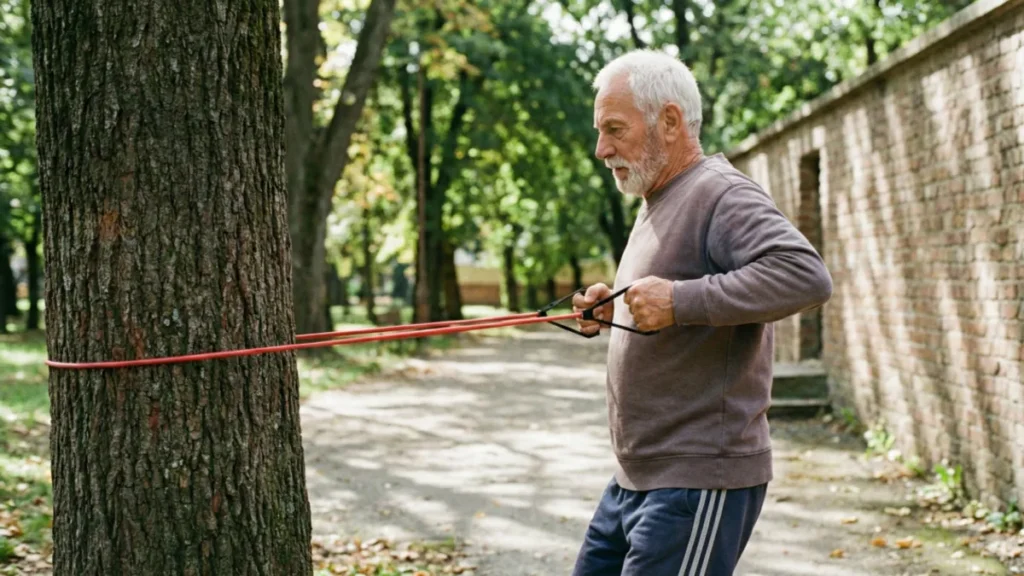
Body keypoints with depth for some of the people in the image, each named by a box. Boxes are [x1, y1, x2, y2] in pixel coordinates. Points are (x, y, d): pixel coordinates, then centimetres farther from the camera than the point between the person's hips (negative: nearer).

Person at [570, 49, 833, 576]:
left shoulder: (720, 195, -15)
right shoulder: (658, 203, 16)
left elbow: (806, 276, -30)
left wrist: (680, 301, -31)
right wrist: (614, 309, 8)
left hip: (698, 484, -10)